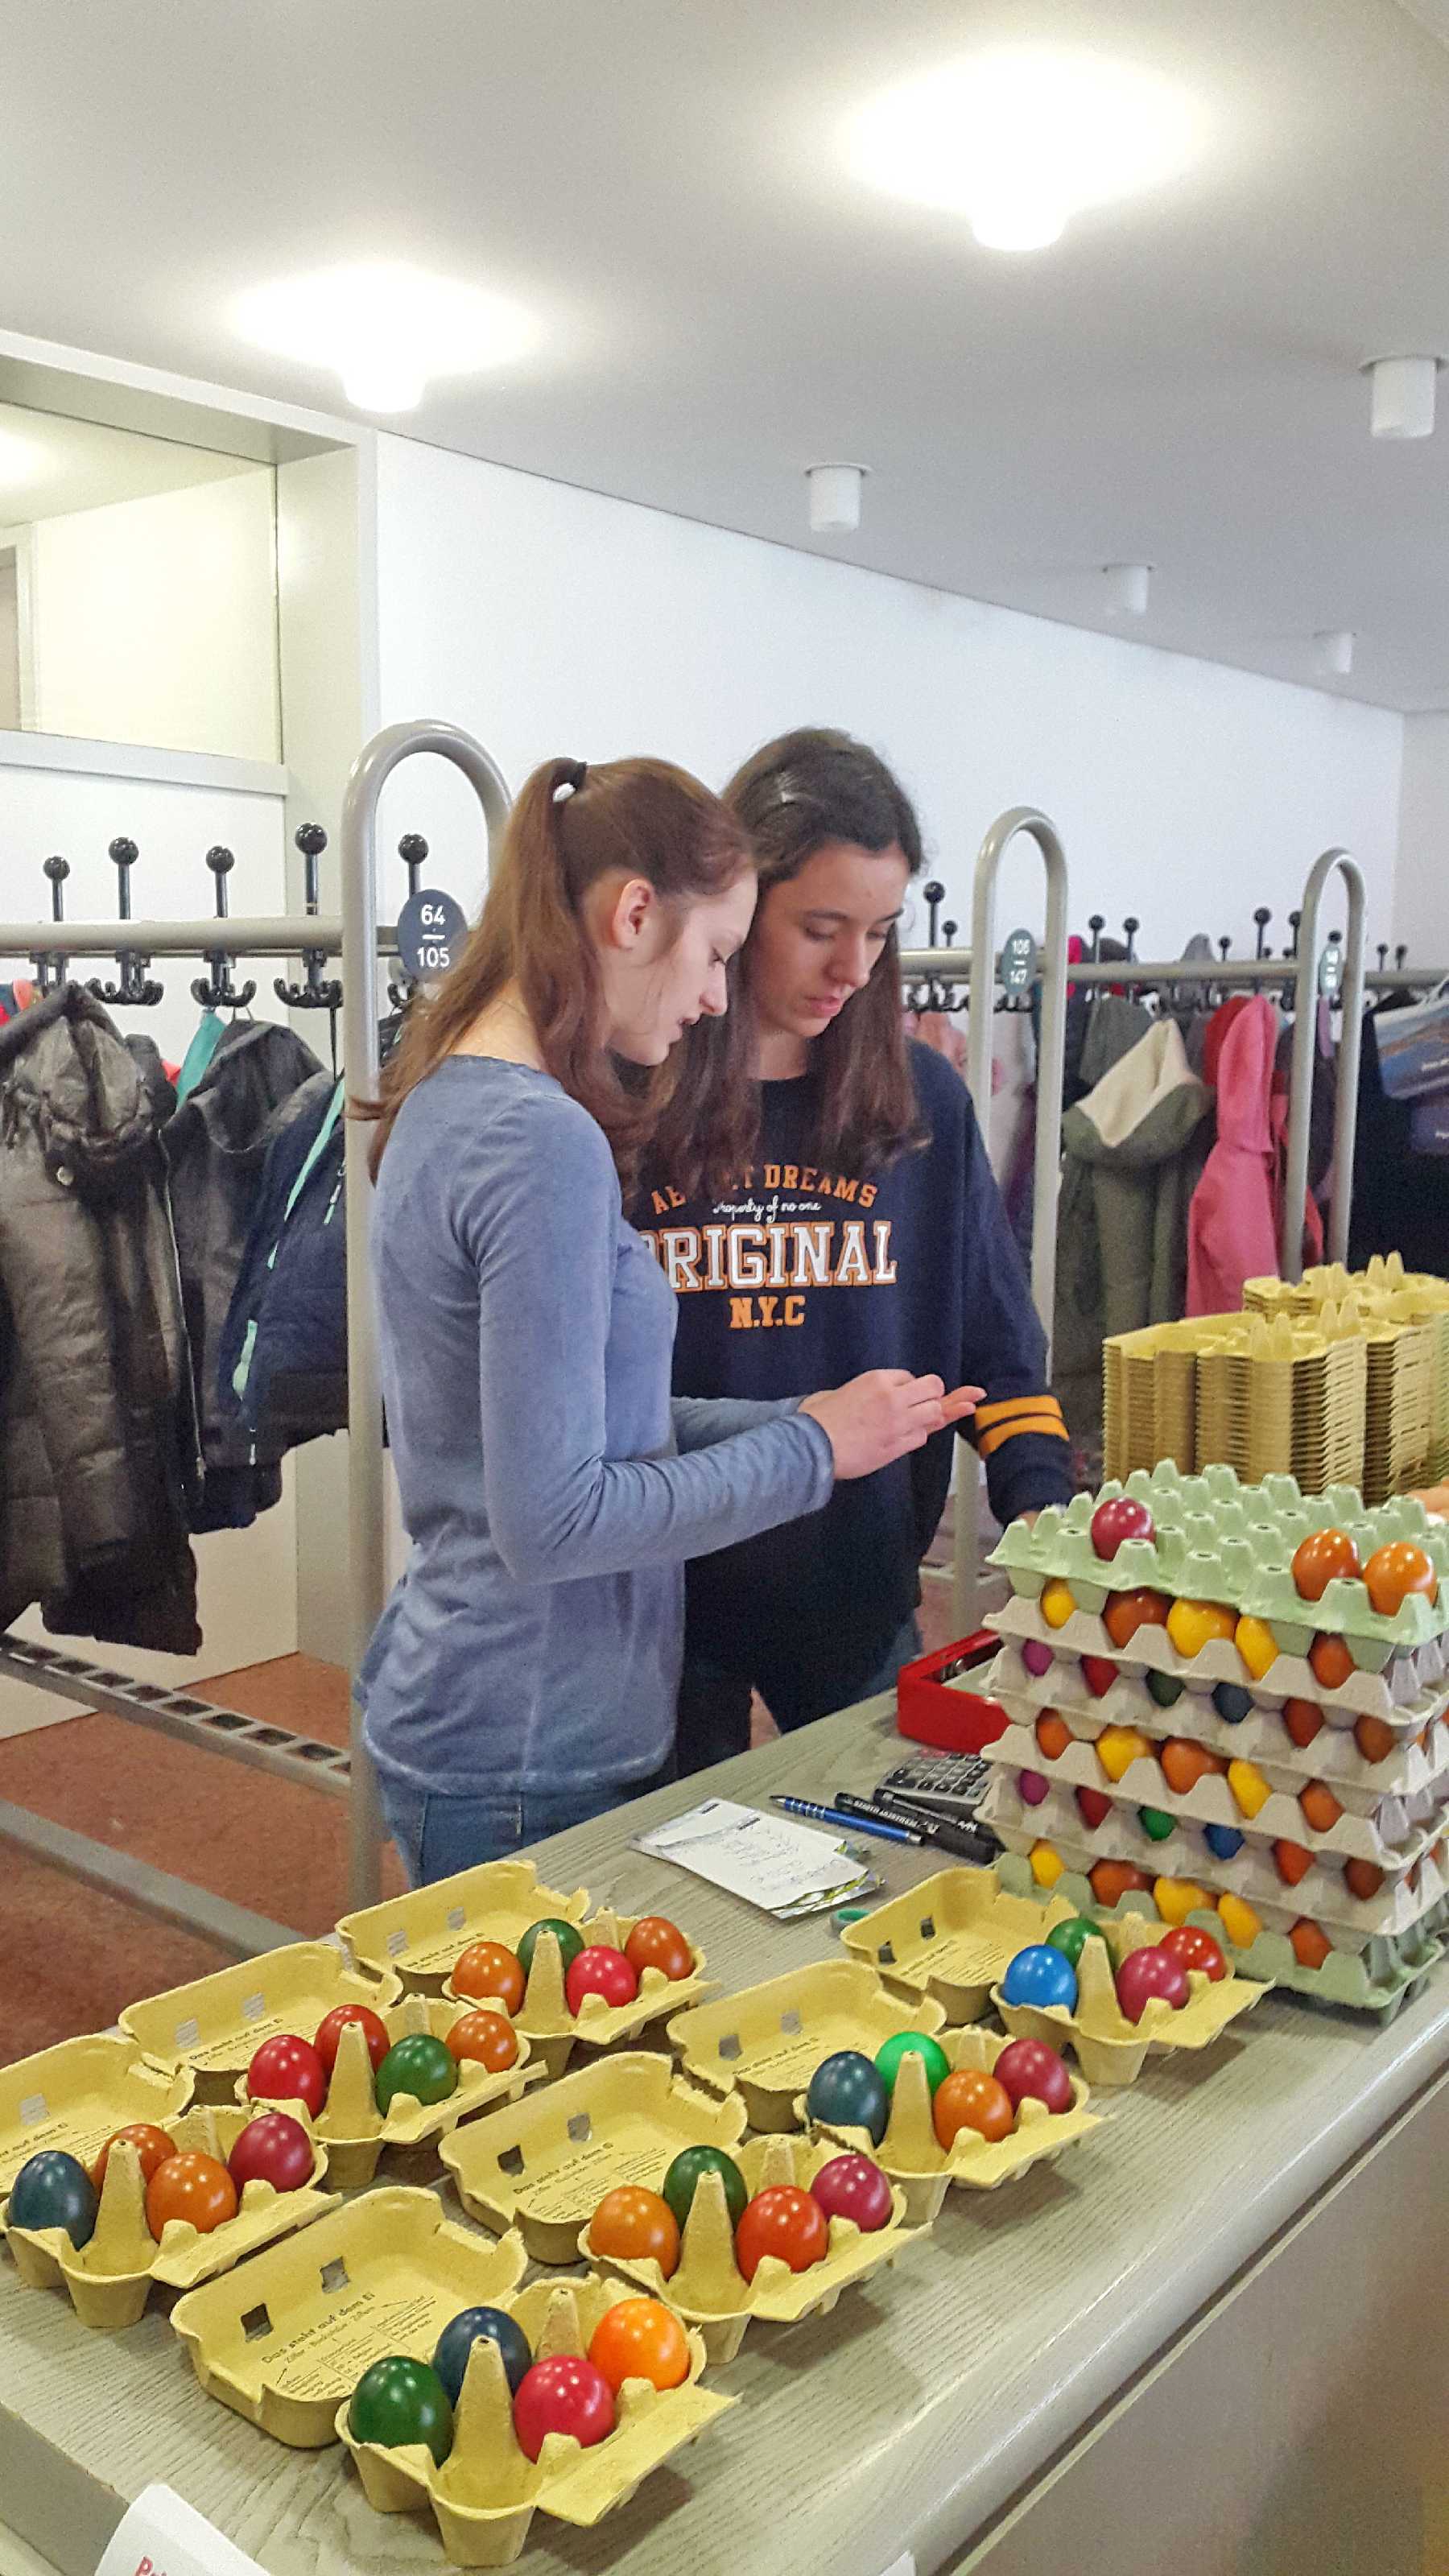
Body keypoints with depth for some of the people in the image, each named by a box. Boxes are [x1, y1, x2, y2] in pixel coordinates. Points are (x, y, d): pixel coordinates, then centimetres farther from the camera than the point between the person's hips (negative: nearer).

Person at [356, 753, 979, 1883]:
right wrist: (811, 1448, -15)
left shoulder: (451, 1102, 6)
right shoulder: (546, 1142, -24)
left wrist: (796, 1418, 4)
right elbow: (554, 1520, -25)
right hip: (525, 1762, -9)